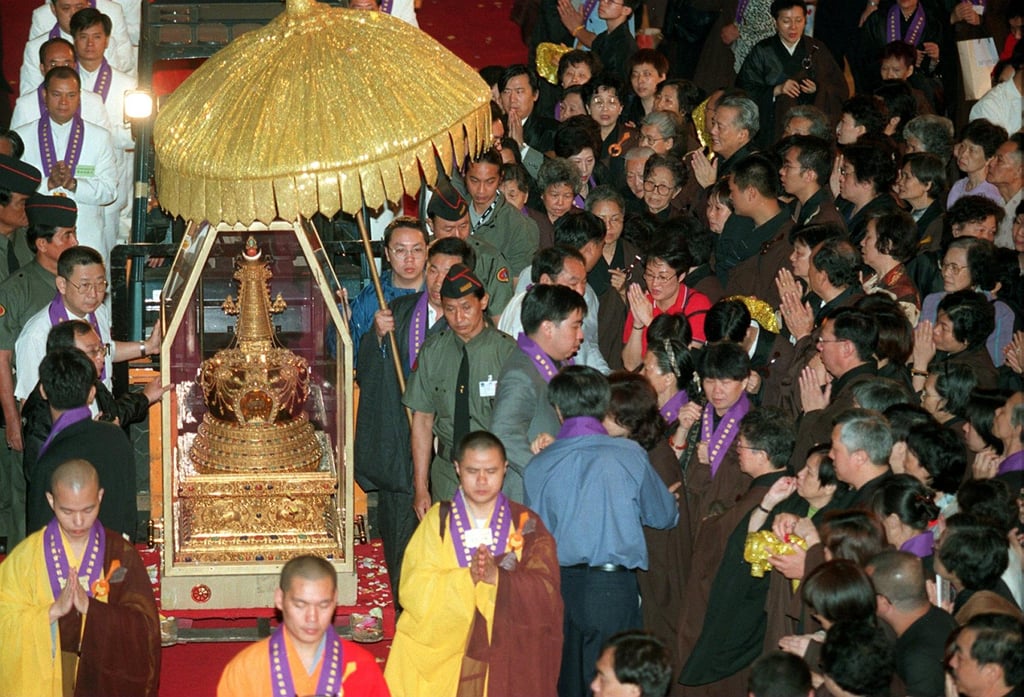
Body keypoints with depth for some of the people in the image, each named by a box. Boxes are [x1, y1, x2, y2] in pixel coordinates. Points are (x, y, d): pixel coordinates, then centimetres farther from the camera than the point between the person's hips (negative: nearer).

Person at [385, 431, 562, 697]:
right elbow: (413, 590, -7)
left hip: (505, 663, 0)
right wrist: (467, 577, -22)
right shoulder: (437, 521, 4)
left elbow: (546, 592, -6)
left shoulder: (527, 525, 4)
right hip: (441, 659, 0)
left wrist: (497, 577, -22)